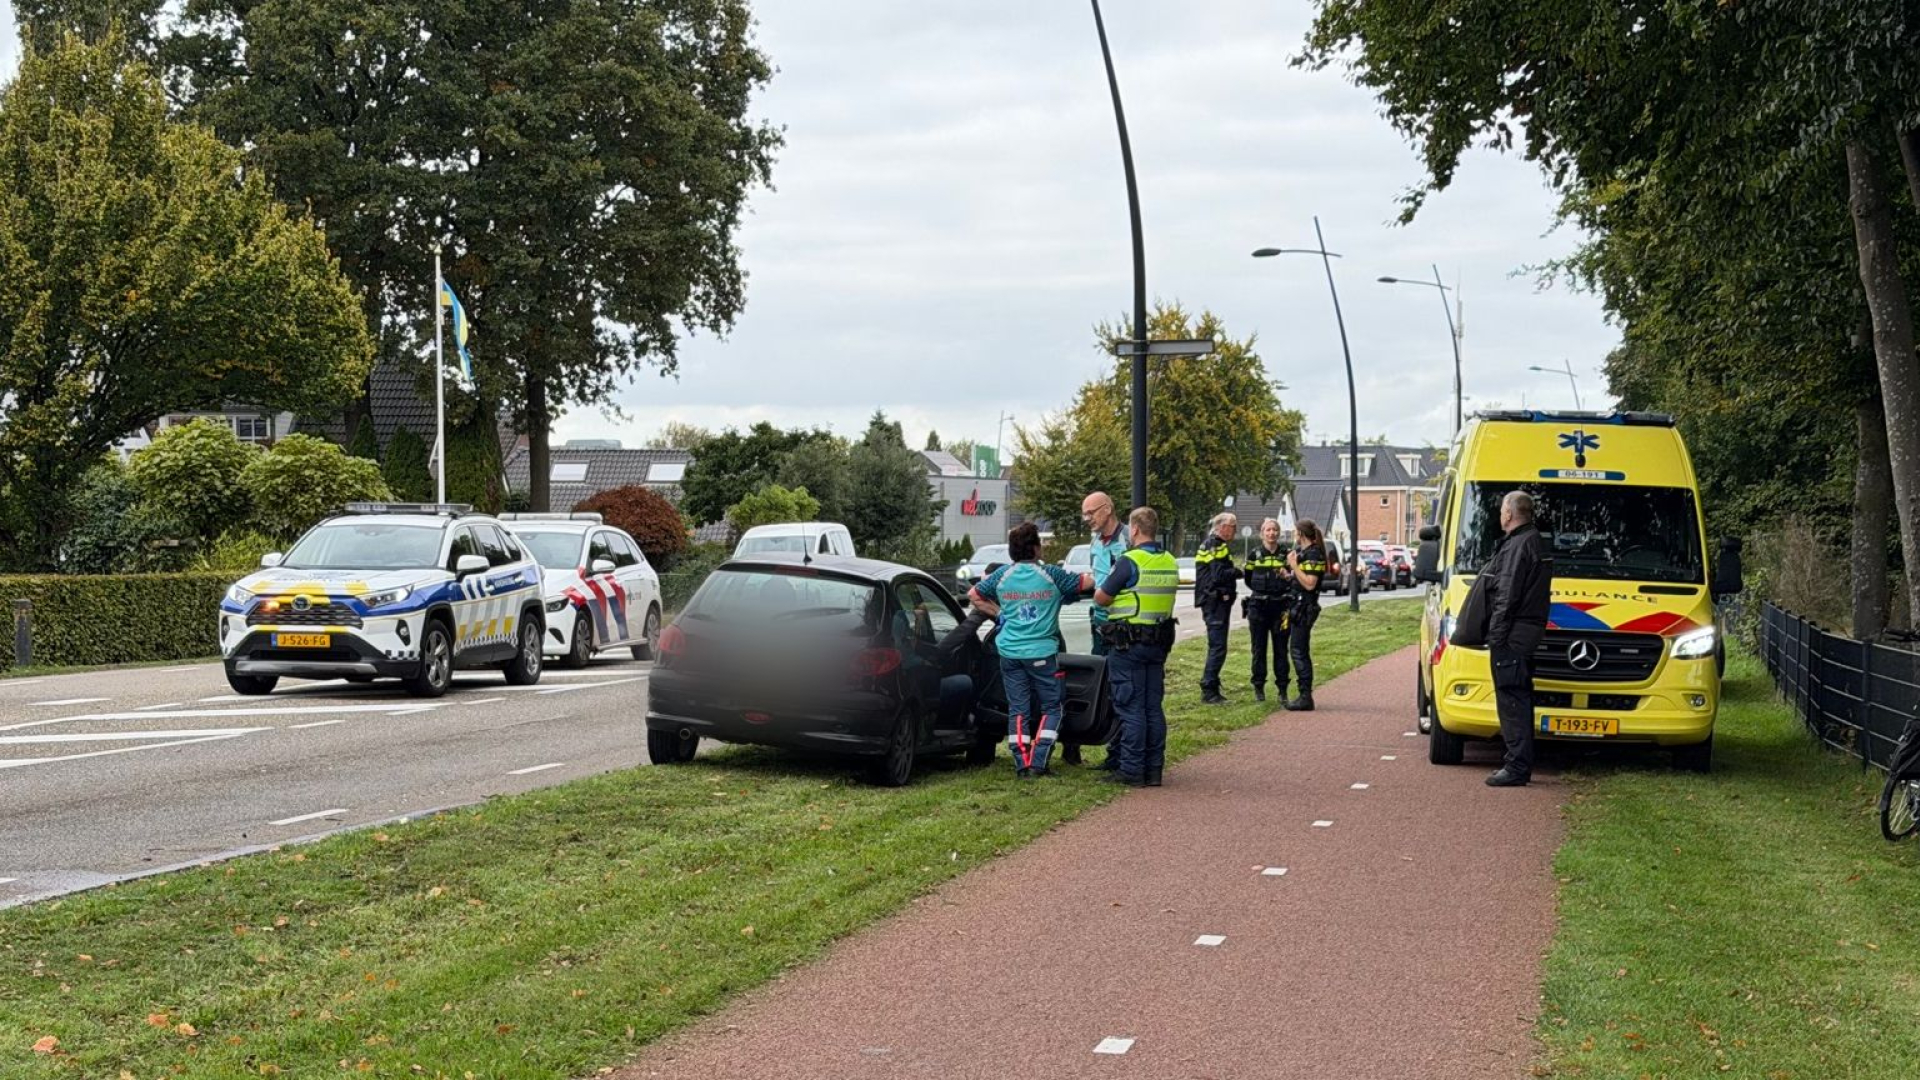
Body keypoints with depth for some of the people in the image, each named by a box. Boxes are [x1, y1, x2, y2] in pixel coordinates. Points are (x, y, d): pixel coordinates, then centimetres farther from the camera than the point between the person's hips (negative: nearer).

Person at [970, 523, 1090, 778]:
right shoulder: (1051, 575, -7)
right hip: (1042, 652, -3)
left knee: (1017, 709, 9)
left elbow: (974, 595, 14)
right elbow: (1087, 583, 2)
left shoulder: (1002, 575, 2)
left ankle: (1022, 764, 2)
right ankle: (1038, 763, -5)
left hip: (1010, 652, 3)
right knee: (1050, 708, 7)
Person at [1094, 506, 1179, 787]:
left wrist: (1102, 588, 11)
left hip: (1128, 644, -7)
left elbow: (1101, 598, -11)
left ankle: (1132, 770, -2)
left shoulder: (1130, 562, -15)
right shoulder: (1170, 563, 8)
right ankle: (1154, 769, 13)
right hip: (1159, 643, 7)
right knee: (1154, 707, 10)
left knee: (1131, 708, -3)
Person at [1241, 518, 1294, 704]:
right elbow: (1248, 579, 14)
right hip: (1258, 606, 0)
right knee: (1259, 649, 4)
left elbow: (1295, 578, 4)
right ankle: (1259, 688, 12)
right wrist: (1261, 590, 6)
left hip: (1281, 606, 0)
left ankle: (1282, 689, 6)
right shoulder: (1255, 554, 6)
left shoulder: (1286, 554, 4)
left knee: (1281, 649, 1)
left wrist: (1288, 577, -17)